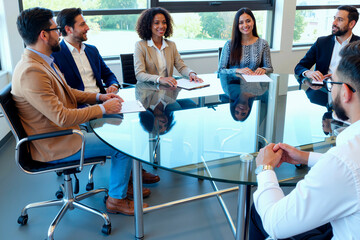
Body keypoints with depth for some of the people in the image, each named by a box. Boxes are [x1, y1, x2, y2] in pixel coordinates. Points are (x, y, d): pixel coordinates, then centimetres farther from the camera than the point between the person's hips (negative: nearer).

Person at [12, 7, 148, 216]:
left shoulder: (44, 61, 5)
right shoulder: (31, 72, -28)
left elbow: (68, 92, 16)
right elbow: (63, 117, -30)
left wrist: (99, 96, 4)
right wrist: (103, 108, -20)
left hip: (65, 128, 10)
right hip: (55, 145, -10)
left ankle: (125, 178, 26)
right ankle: (117, 199, 9)